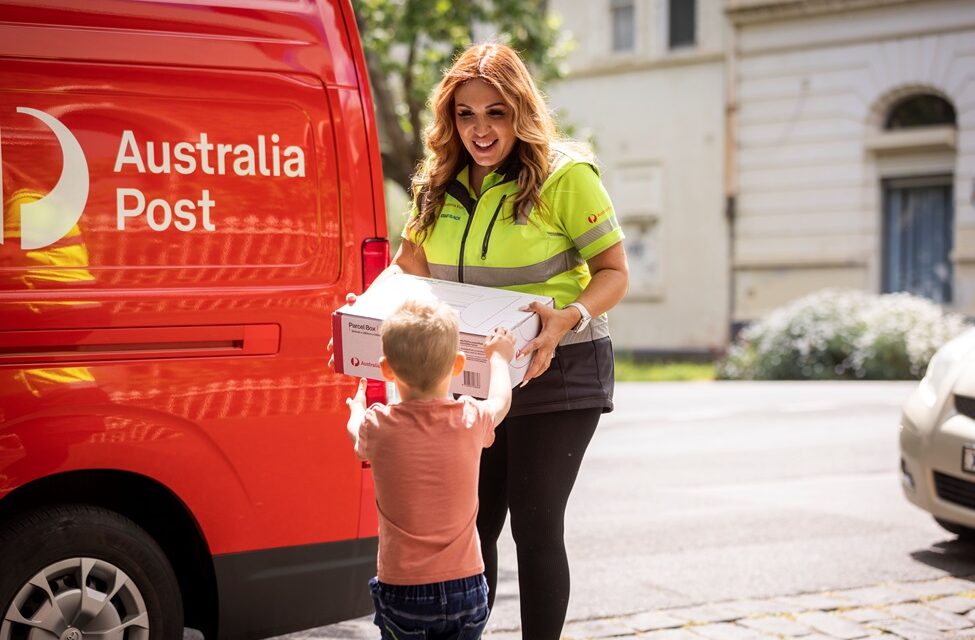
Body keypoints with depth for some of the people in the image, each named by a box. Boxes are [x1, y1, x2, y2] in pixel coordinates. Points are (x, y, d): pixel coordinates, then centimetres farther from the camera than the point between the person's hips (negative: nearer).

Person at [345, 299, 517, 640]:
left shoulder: (379, 427, -10)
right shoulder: (471, 421, -7)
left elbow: (356, 432, 17)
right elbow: (501, 400, 18)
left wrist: (356, 407, 39)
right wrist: (498, 357, 37)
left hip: (402, 589, -2)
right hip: (465, 585, 2)